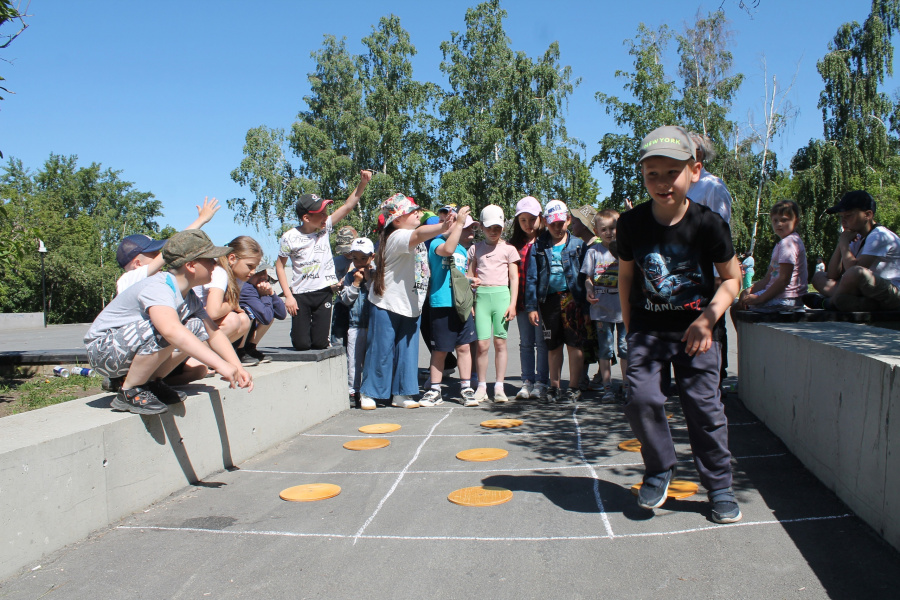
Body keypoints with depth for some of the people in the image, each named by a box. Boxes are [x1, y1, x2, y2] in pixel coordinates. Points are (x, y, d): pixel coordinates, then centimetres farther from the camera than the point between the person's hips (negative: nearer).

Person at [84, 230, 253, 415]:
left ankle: (150, 383, 5)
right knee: (163, 332, -33)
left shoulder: (190, 298, 2)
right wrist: (219, 364, -52)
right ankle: (129, 393, -15)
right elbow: (171, 330, -46)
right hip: (103, 349, -9)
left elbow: (214, 333, 2)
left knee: (197, 328, -2)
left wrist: (238, 368, -13)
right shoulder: (158, 288, -28)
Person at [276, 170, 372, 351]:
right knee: (301, 344, -3)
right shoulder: (290, 237, -10)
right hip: (301, 295, -2)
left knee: (320, 343, -1)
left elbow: (348, 206, -6)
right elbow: (279, 266, -2)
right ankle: (299, 328, 31)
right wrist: (288, 295, -8)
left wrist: (362, 183, -18)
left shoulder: (325, 228, -1)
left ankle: (316, 329, 33)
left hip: (324, 293, 2)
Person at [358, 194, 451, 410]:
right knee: (381, 351, 1)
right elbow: (418, 235, -41)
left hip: (411, 306, 8)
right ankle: (368, 393, 15)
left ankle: (401, 394, 18)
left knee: (408, 350, 9)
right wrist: (443, 227, -56)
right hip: (386, 305, -8)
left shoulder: (415, 239, 11)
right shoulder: (397, 237, -20)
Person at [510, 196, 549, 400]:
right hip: (522, 300, 3)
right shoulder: (516, 244, 9)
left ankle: (541, 383, 9)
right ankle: (527, 381, 15)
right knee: (525, 343, 9)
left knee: (541, 342, 2)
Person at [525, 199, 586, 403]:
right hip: (549, 300, 1)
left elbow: (585, 274, 3)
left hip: (572, 298, -1)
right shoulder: (538, 246, 7)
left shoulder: (577, 244, 5)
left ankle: (573, 387, 9)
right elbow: (532, 278, 5)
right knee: (553, 346, 10)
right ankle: (554, 386, 20)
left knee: (574, 344, 0)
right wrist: (531, 306, -2)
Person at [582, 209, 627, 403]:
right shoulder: (594, 251, 3)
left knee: (625, 348, 6)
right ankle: (607, 387, 15)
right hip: (602, 308, 0)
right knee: (605, 349, 7)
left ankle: (627, 386, 18)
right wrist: (589, 290, -12)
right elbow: (588, 277, 4)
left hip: (624, 308, 0)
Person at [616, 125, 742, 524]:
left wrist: (708, 318, -14)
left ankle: (719, 486, 21)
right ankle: (659, 470, 12)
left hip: (696, 329, -1)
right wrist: (629, 327, 7)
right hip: (648, 327, 1)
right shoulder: (631, 224, -6)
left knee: (705, 407, 1)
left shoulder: (709, 224, -11)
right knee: (641, 398, -14)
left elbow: (731, 278, 0)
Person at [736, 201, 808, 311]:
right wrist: (749, 290, 2)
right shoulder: (780, 244, 22)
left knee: (737, 308, -14)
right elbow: (768, 278, 18)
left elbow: (784, 279, -21)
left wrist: (759, 298, -21)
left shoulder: (789, 243, -13)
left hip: (785, 299, -11)